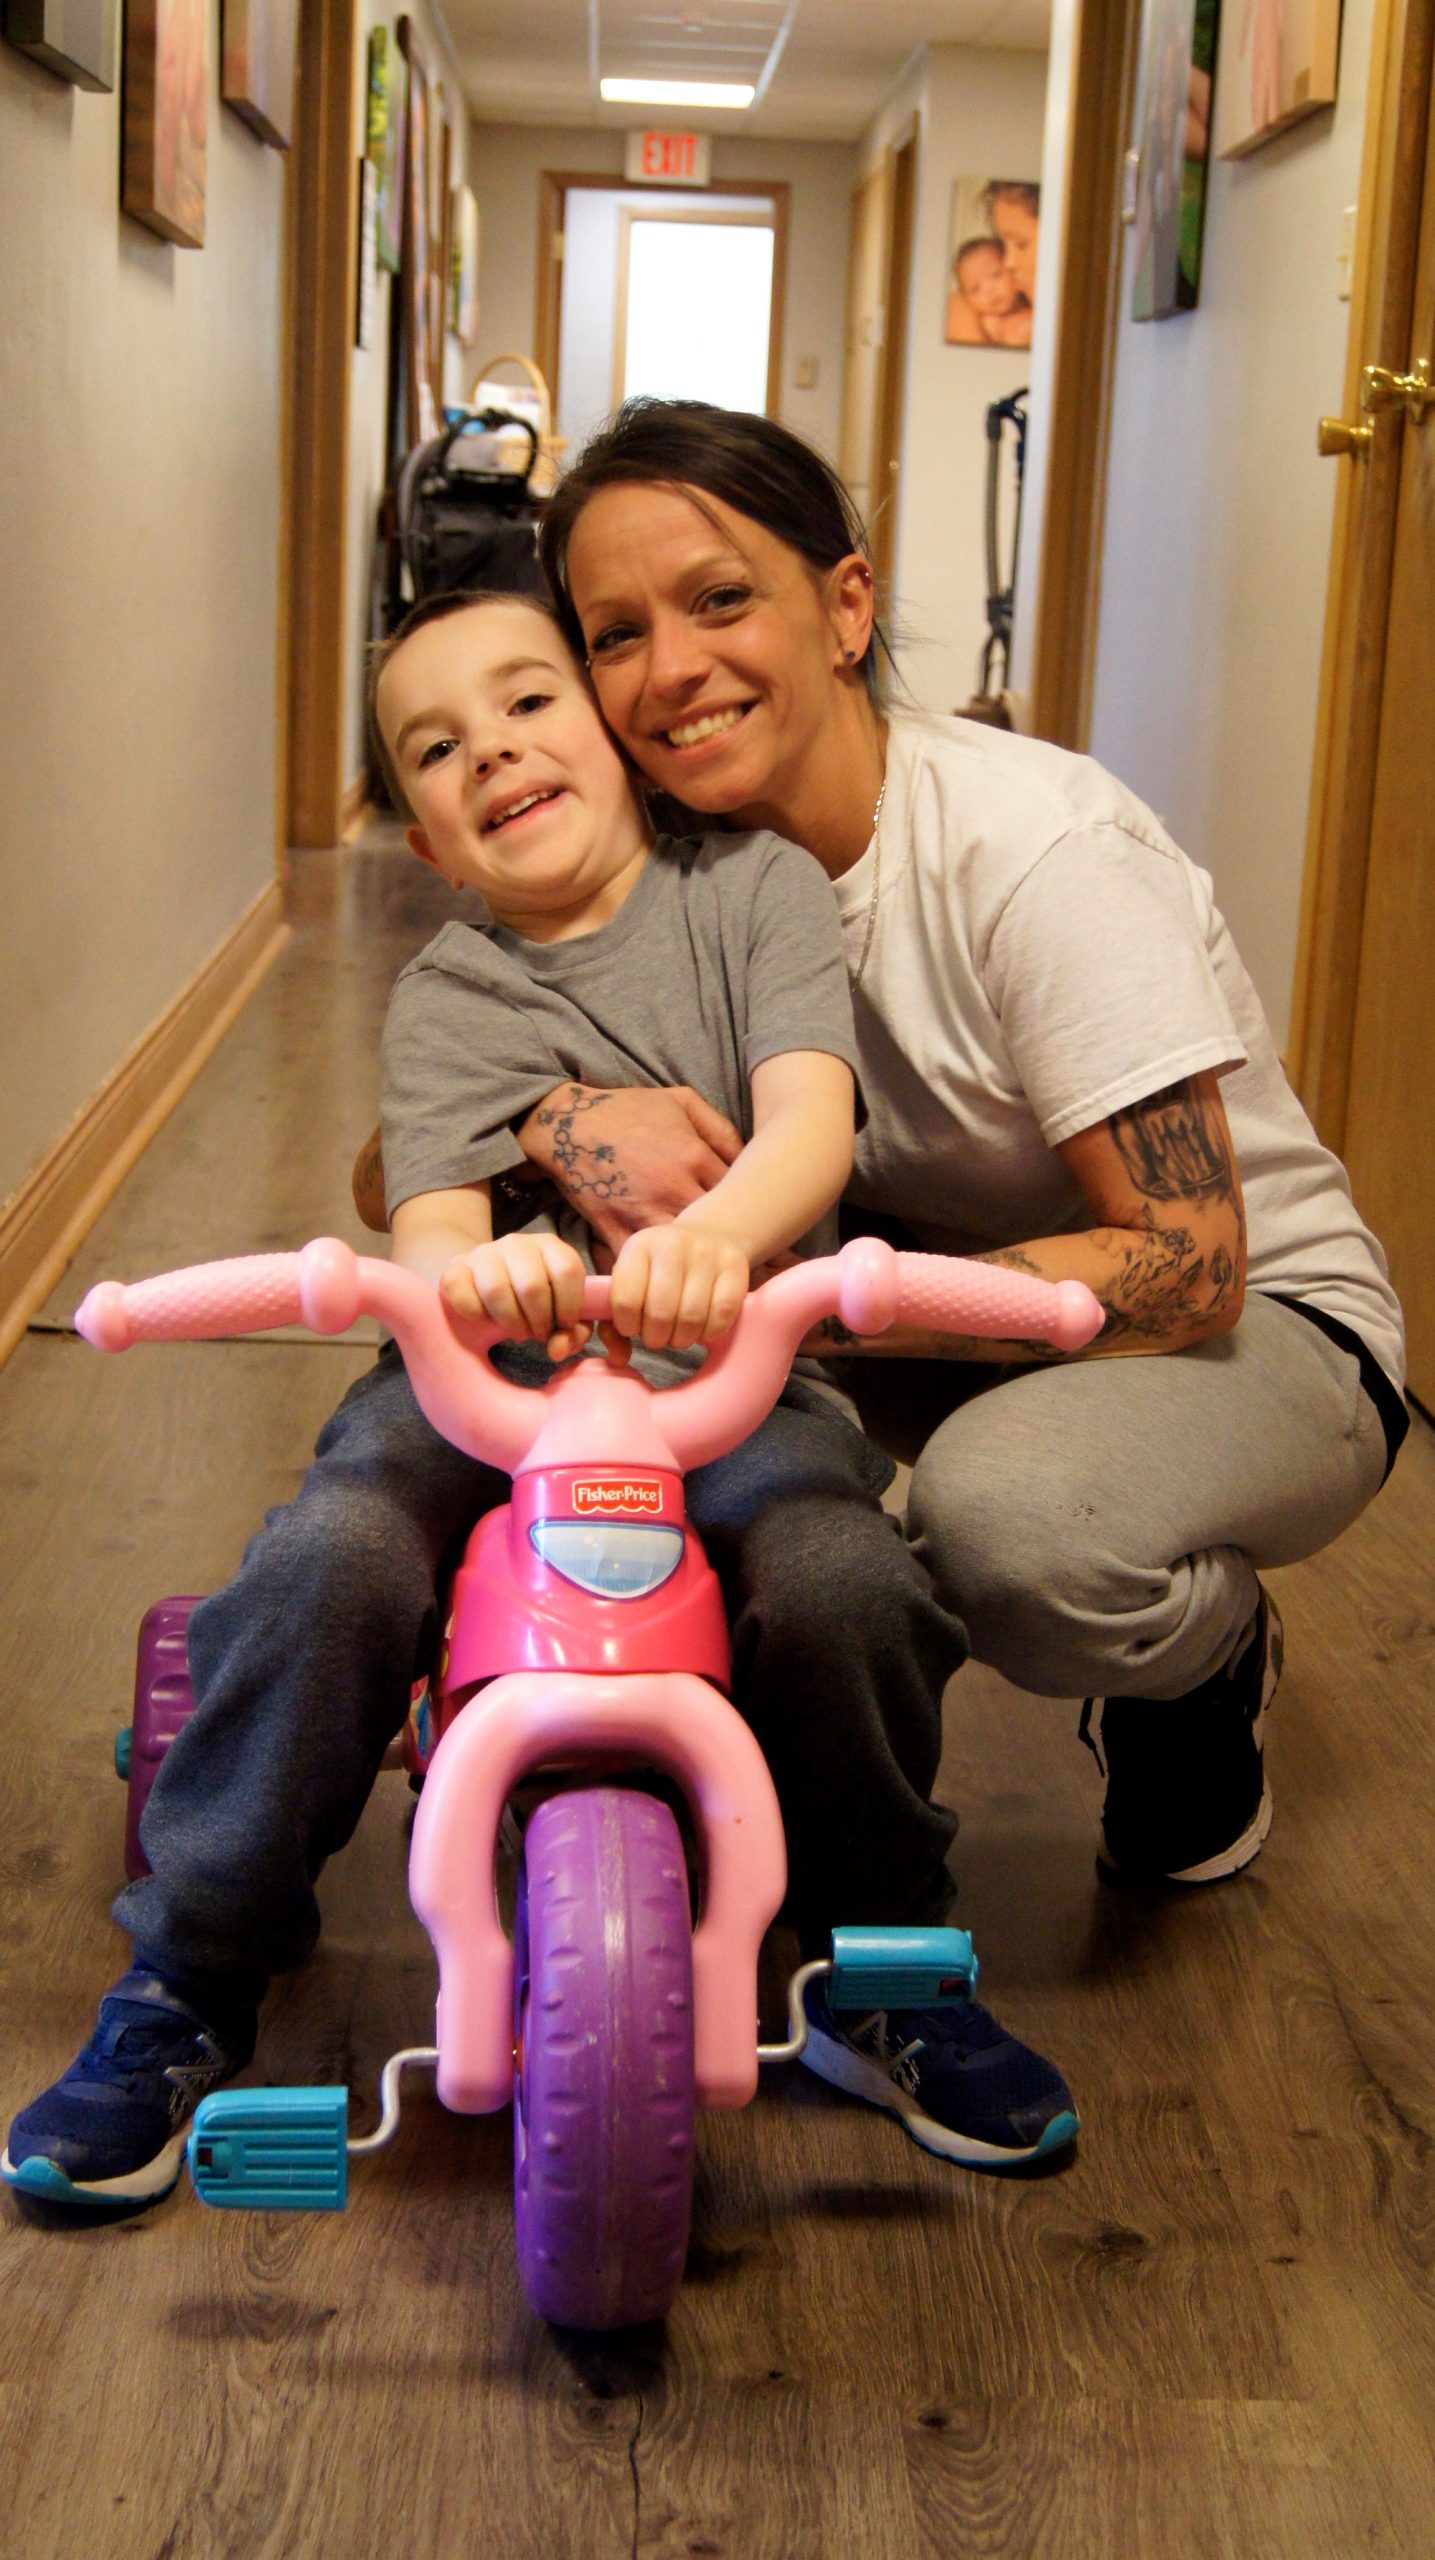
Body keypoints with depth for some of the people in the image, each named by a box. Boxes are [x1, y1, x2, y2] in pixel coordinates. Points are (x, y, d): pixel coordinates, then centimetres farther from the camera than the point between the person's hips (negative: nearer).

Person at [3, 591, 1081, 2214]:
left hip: (728, 1367, -1)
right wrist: (474, 1267, -38)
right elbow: (429, 1221, -11)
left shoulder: (752, 887, 3)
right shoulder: (445, 998, 5)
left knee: (840, 1586, -30)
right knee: (332, 1562, -28)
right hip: (494, 1367, 1)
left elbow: (811, 1117, -14)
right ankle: (182, 1987, -6)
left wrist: (715, 1227, -38)